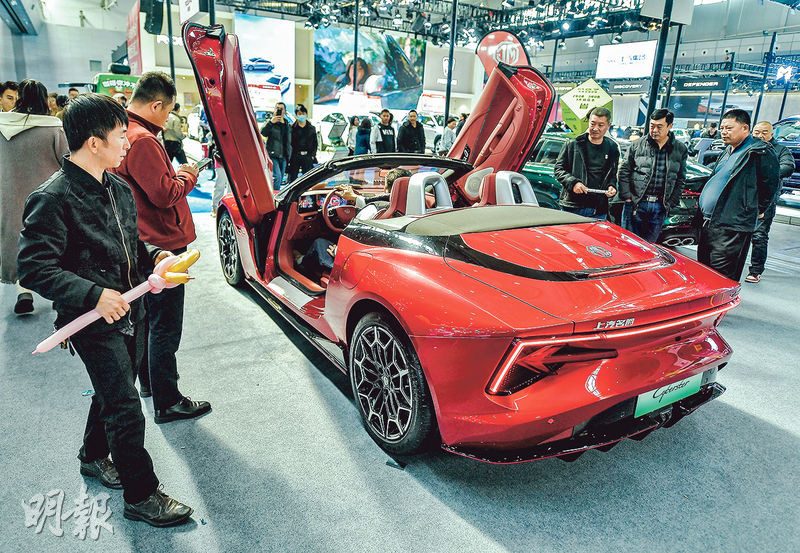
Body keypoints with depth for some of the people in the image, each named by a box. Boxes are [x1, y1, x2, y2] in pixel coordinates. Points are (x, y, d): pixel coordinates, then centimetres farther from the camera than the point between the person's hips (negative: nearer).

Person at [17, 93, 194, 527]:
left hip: (129, 312, 8)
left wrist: (153, 256, 0)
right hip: (94, 322, -8)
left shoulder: (118, 188, 7)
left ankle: (94, 457, 48)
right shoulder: (53, 199, -19)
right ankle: (141, 496, 15)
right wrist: (94, 295, -29)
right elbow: (35, 269, -20)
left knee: (113, 392, 24)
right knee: (126, 409, -2)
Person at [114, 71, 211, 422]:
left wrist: (176, 174, 6)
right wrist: (188, 175, -7)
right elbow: (164, 194, -23)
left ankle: (151, 380, 42)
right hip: (161, 247, -11)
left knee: (150, 320, 24)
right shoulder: (141, 140, -21)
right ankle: (167, 403, 13)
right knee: (165, 327, 0)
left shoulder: (126, 133, 11)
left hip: (143, 246, 11)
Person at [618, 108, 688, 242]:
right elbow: (624, 171, 4)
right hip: (635, 204, -1)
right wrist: (627, 196, -5)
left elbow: (680, 179, 12)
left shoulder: (681, 150, 7)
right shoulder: (638, 145, 2)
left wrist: (671, 203, 4)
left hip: (660, 207, 2)